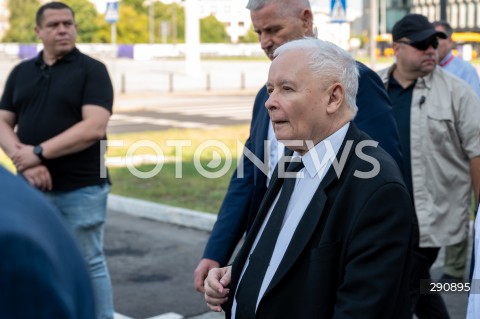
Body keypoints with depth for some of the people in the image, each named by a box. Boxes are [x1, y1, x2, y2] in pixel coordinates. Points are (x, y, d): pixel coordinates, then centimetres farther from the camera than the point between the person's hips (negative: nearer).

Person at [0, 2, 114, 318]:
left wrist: (39, 152, -17)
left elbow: (94, 127, -16)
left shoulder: (92, 70, -4)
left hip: (80, 189, -5)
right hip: (32, 188, 5)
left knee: (88, 265, 4)